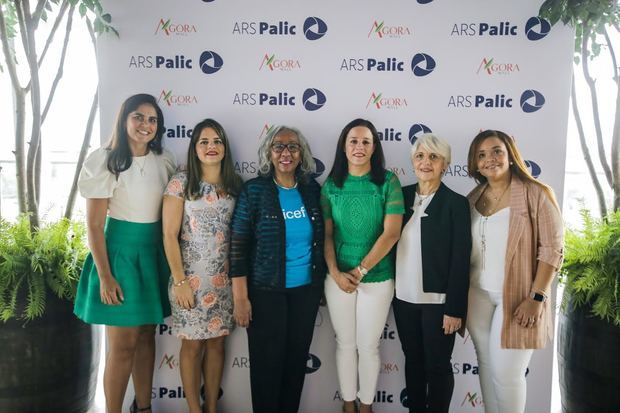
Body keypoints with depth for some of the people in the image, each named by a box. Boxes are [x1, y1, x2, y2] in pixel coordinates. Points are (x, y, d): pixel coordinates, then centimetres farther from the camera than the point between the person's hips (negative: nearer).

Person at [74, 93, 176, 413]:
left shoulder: (164, 161, 5)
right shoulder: (106, 161, -10)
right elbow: (94, 225, -10)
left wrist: (171, 260, 9)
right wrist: (105, 277, -14)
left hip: (155, 252, 5)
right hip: (121, 251, -5)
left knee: (146, 335, 15)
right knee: (122, 345, 0)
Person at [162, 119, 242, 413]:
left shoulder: (234, 185, 6)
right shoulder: (181, 182, -6)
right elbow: (169, 235, -8)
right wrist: (180, 280, -12)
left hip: (224, 279, 4)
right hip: (191, 278, -3)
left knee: (217, 342, 12)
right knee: (193, 344, 6)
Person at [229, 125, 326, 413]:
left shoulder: (312, 189, 3)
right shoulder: (254, 190, -8)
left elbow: (320, 240, 11)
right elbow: (238, 245, -10)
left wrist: (320, 283, 9)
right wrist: (240, 297, -13)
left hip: (306, 290, 4)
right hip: (266, 291, -3)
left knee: (297, 359, 15)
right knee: (267, 362, 7)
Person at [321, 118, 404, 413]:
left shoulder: (388, 182, -6)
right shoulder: (331, 185, 1)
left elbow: (391, 233, -12)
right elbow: (326, 234, 1)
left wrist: (361, 270, -13)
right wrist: (336, 273, -11)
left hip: (377, 277, -2)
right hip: (338, 277, 2)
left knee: (368, 346, 9)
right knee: (345, 343, 13)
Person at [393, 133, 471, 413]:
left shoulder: (456, 203, -7)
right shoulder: (402, 195, 4)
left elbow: (460, 260, -9)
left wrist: (455, 308, -12)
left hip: (437, 301, -4)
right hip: (403, 298, 4)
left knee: (438, 366, 8)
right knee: (413, 360, 17)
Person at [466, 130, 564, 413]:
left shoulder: (537, 194, -9)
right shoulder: (473, 198, 7)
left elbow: (551, 249, -11)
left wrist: (536, 297, -16)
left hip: (517, 296, -5)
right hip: (479, 295, 5)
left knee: (506, 372, -1)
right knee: (486, 365, 14)